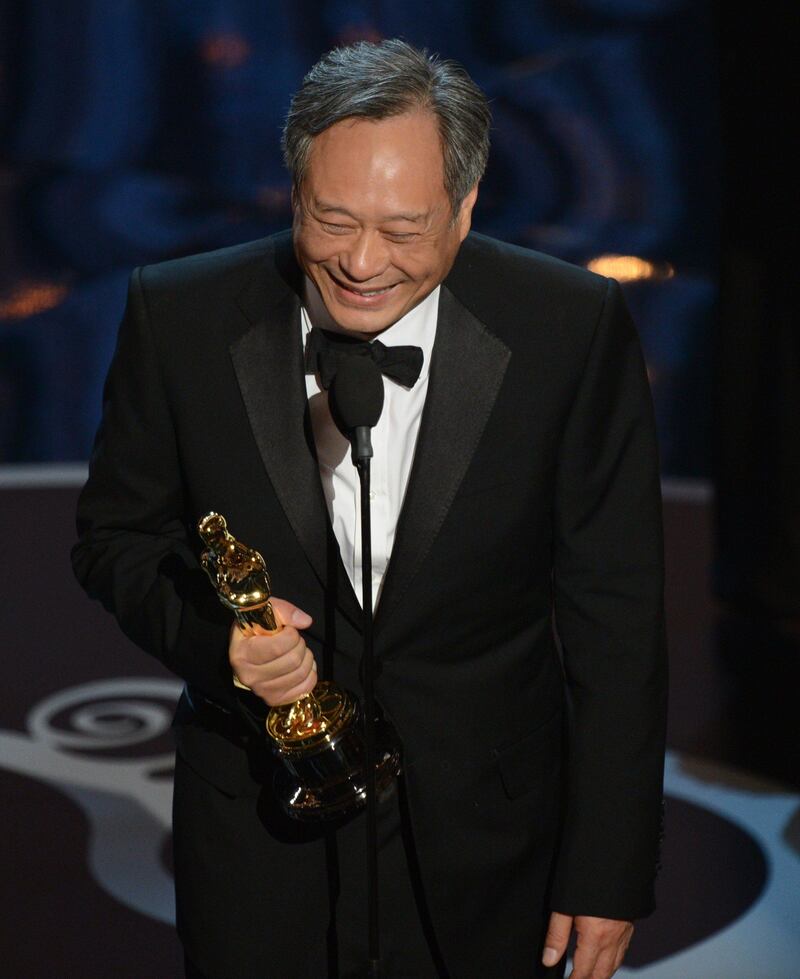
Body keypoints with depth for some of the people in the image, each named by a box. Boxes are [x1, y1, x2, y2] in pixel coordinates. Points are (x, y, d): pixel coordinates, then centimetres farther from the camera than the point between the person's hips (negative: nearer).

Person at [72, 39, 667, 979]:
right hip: (259, 841, 1)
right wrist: (211, 635, -20)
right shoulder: (181, 317, -12)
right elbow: (117, 533, 2)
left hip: (485, 852, 0)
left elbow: (614, 618, -9)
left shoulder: (571, 329, -15)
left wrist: (609, 873, -7)